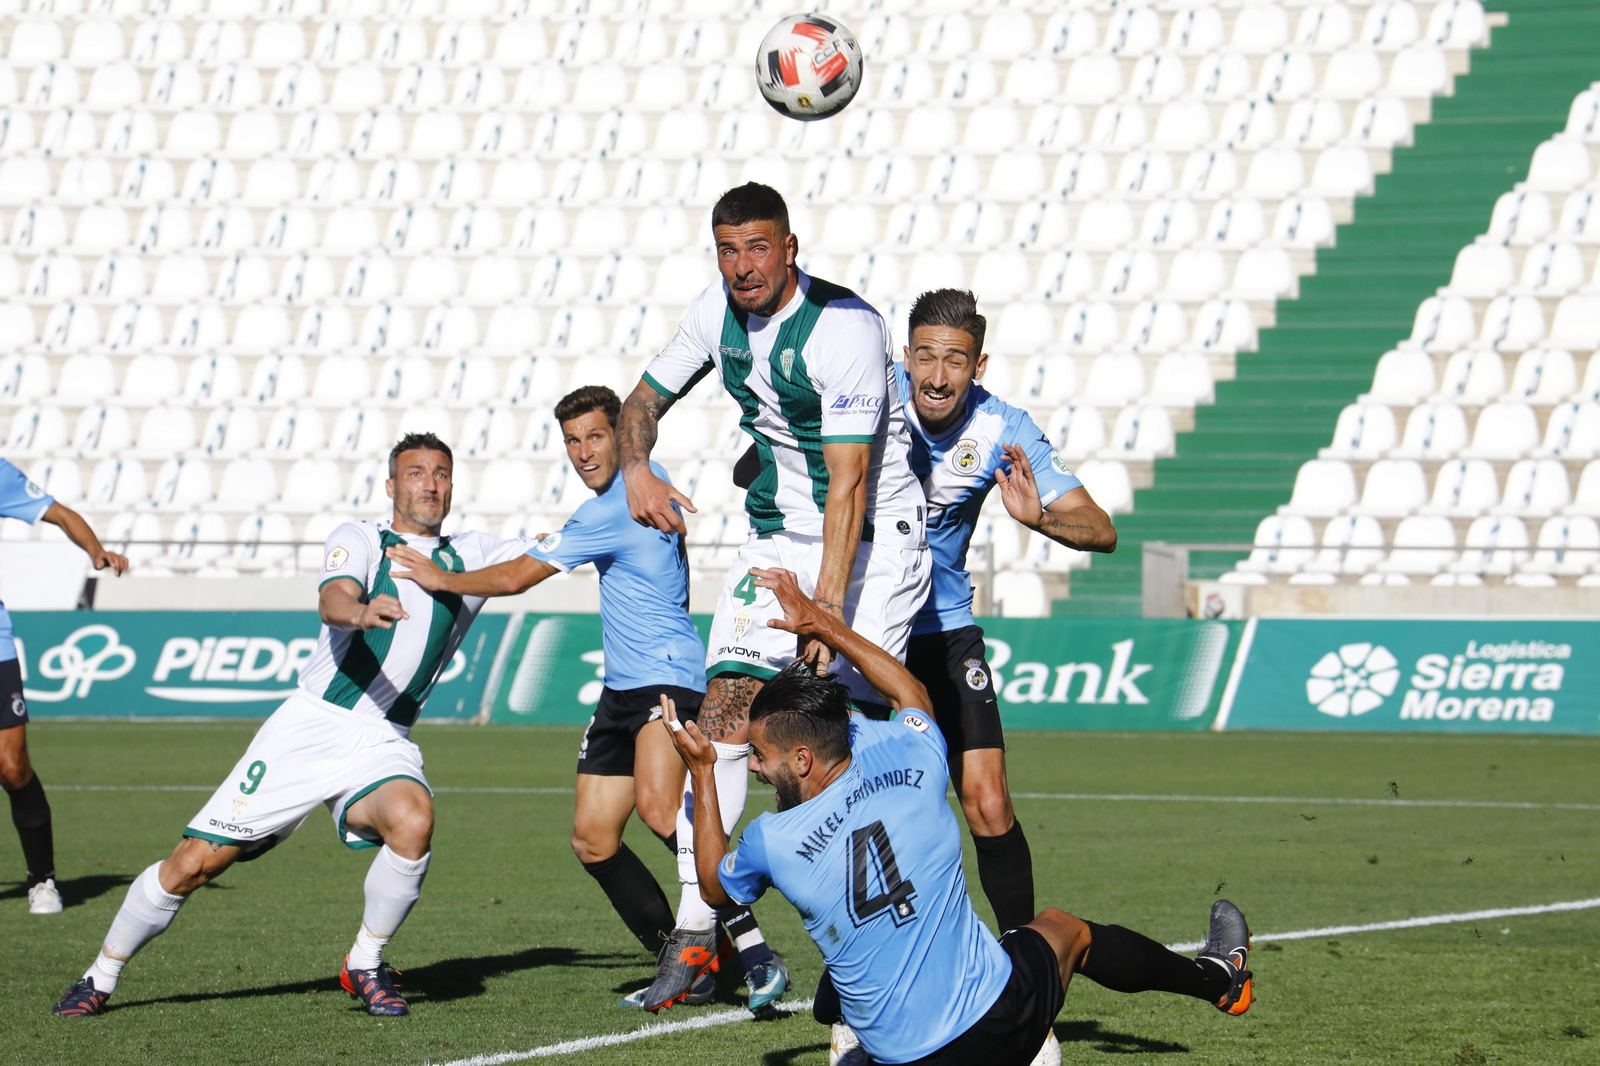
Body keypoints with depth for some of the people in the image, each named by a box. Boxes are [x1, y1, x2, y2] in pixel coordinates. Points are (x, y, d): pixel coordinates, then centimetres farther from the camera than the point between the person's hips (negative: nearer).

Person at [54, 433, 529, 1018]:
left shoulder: (469, 557, 13)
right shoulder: (358, 538, 0)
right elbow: (332, 600, -21)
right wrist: (361, 612, -43)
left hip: (383, 744, 2)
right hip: (310, 725, -2)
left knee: (413, 822, -32)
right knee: (195, 862, -5)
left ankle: (365, 964, -10)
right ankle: (101, 977, 17)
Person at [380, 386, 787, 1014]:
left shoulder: (611, 512, -14)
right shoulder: (649, 480, 15)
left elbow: (515, 578, -7)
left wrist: (441, 579, 6)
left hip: (668, 675, -11)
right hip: (624, 688, 11)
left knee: (657, 806, -32)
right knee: (592, 839, 4)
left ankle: (755, 954, -34)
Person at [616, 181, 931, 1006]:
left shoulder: (845, 329, -22)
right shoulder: (718, 311, 0)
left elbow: (848, 483, -26)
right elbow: (646, 399, 14)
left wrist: (827, 609, -33)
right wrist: (635, 470, -10)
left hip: (871, 536, -6)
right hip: (776, 534, 6)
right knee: (723, 711, -8)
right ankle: (696, 927, -6)